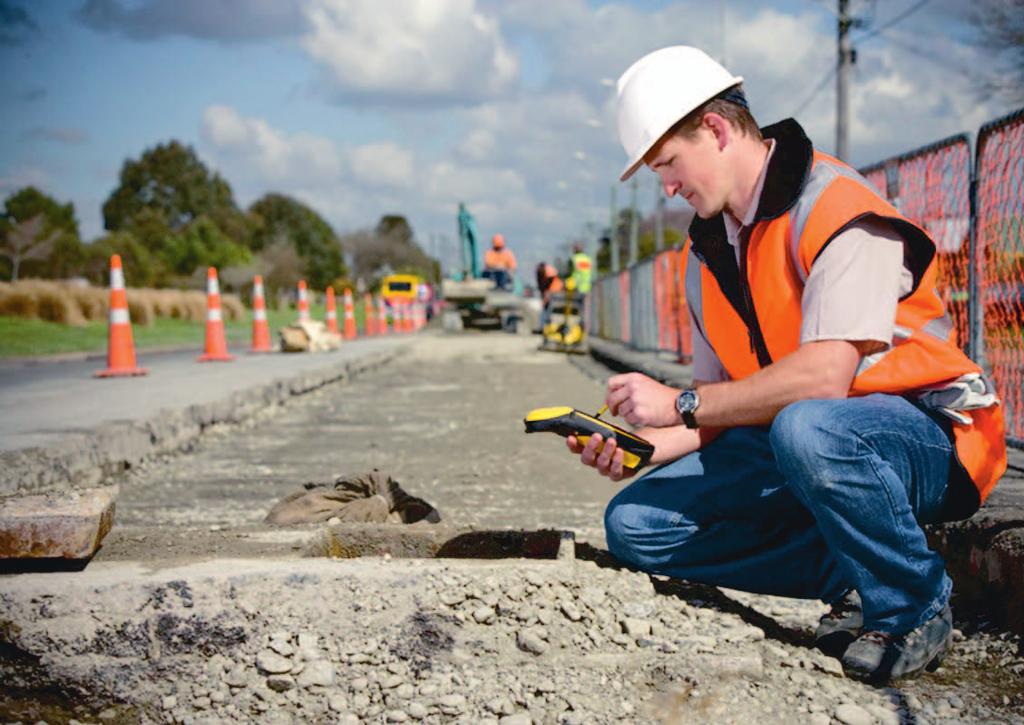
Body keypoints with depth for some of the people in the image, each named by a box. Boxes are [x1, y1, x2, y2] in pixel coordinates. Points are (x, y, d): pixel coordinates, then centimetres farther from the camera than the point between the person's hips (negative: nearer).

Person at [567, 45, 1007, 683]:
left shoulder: (833, 205, -17)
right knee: (635, 525, -7)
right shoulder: (707, 252, 10)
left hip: (927, 437, -7)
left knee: (804, 429, -41)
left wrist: (681, 404, -21)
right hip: (782, 441, 8)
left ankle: (915, 604, -13)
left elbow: (825, 375, -29)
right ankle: (851, 575, -3)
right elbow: (725, 402, 10)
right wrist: (642, 446, -9)